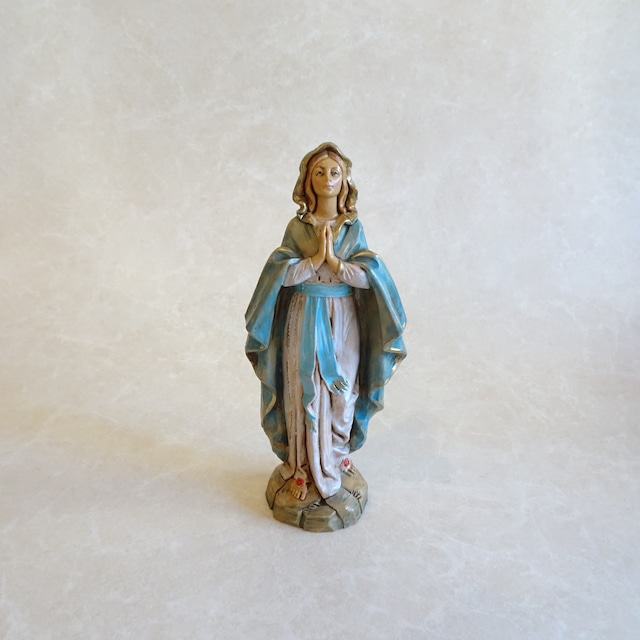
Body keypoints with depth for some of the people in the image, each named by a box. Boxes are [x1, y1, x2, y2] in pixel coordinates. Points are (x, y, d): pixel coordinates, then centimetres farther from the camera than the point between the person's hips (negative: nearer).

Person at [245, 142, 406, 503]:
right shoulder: (297, 226, -1)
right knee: (304, 392, 4)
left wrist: (334, 261, -18)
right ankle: (302, 467, 21)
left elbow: (369, 276, -8)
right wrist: (314, 259, -17)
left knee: (341, 390, 10)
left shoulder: (353, 227, 1)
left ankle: (337, 453, 34)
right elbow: (280, 275, -10)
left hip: (342, 319, 1)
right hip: (304, 318, -1)